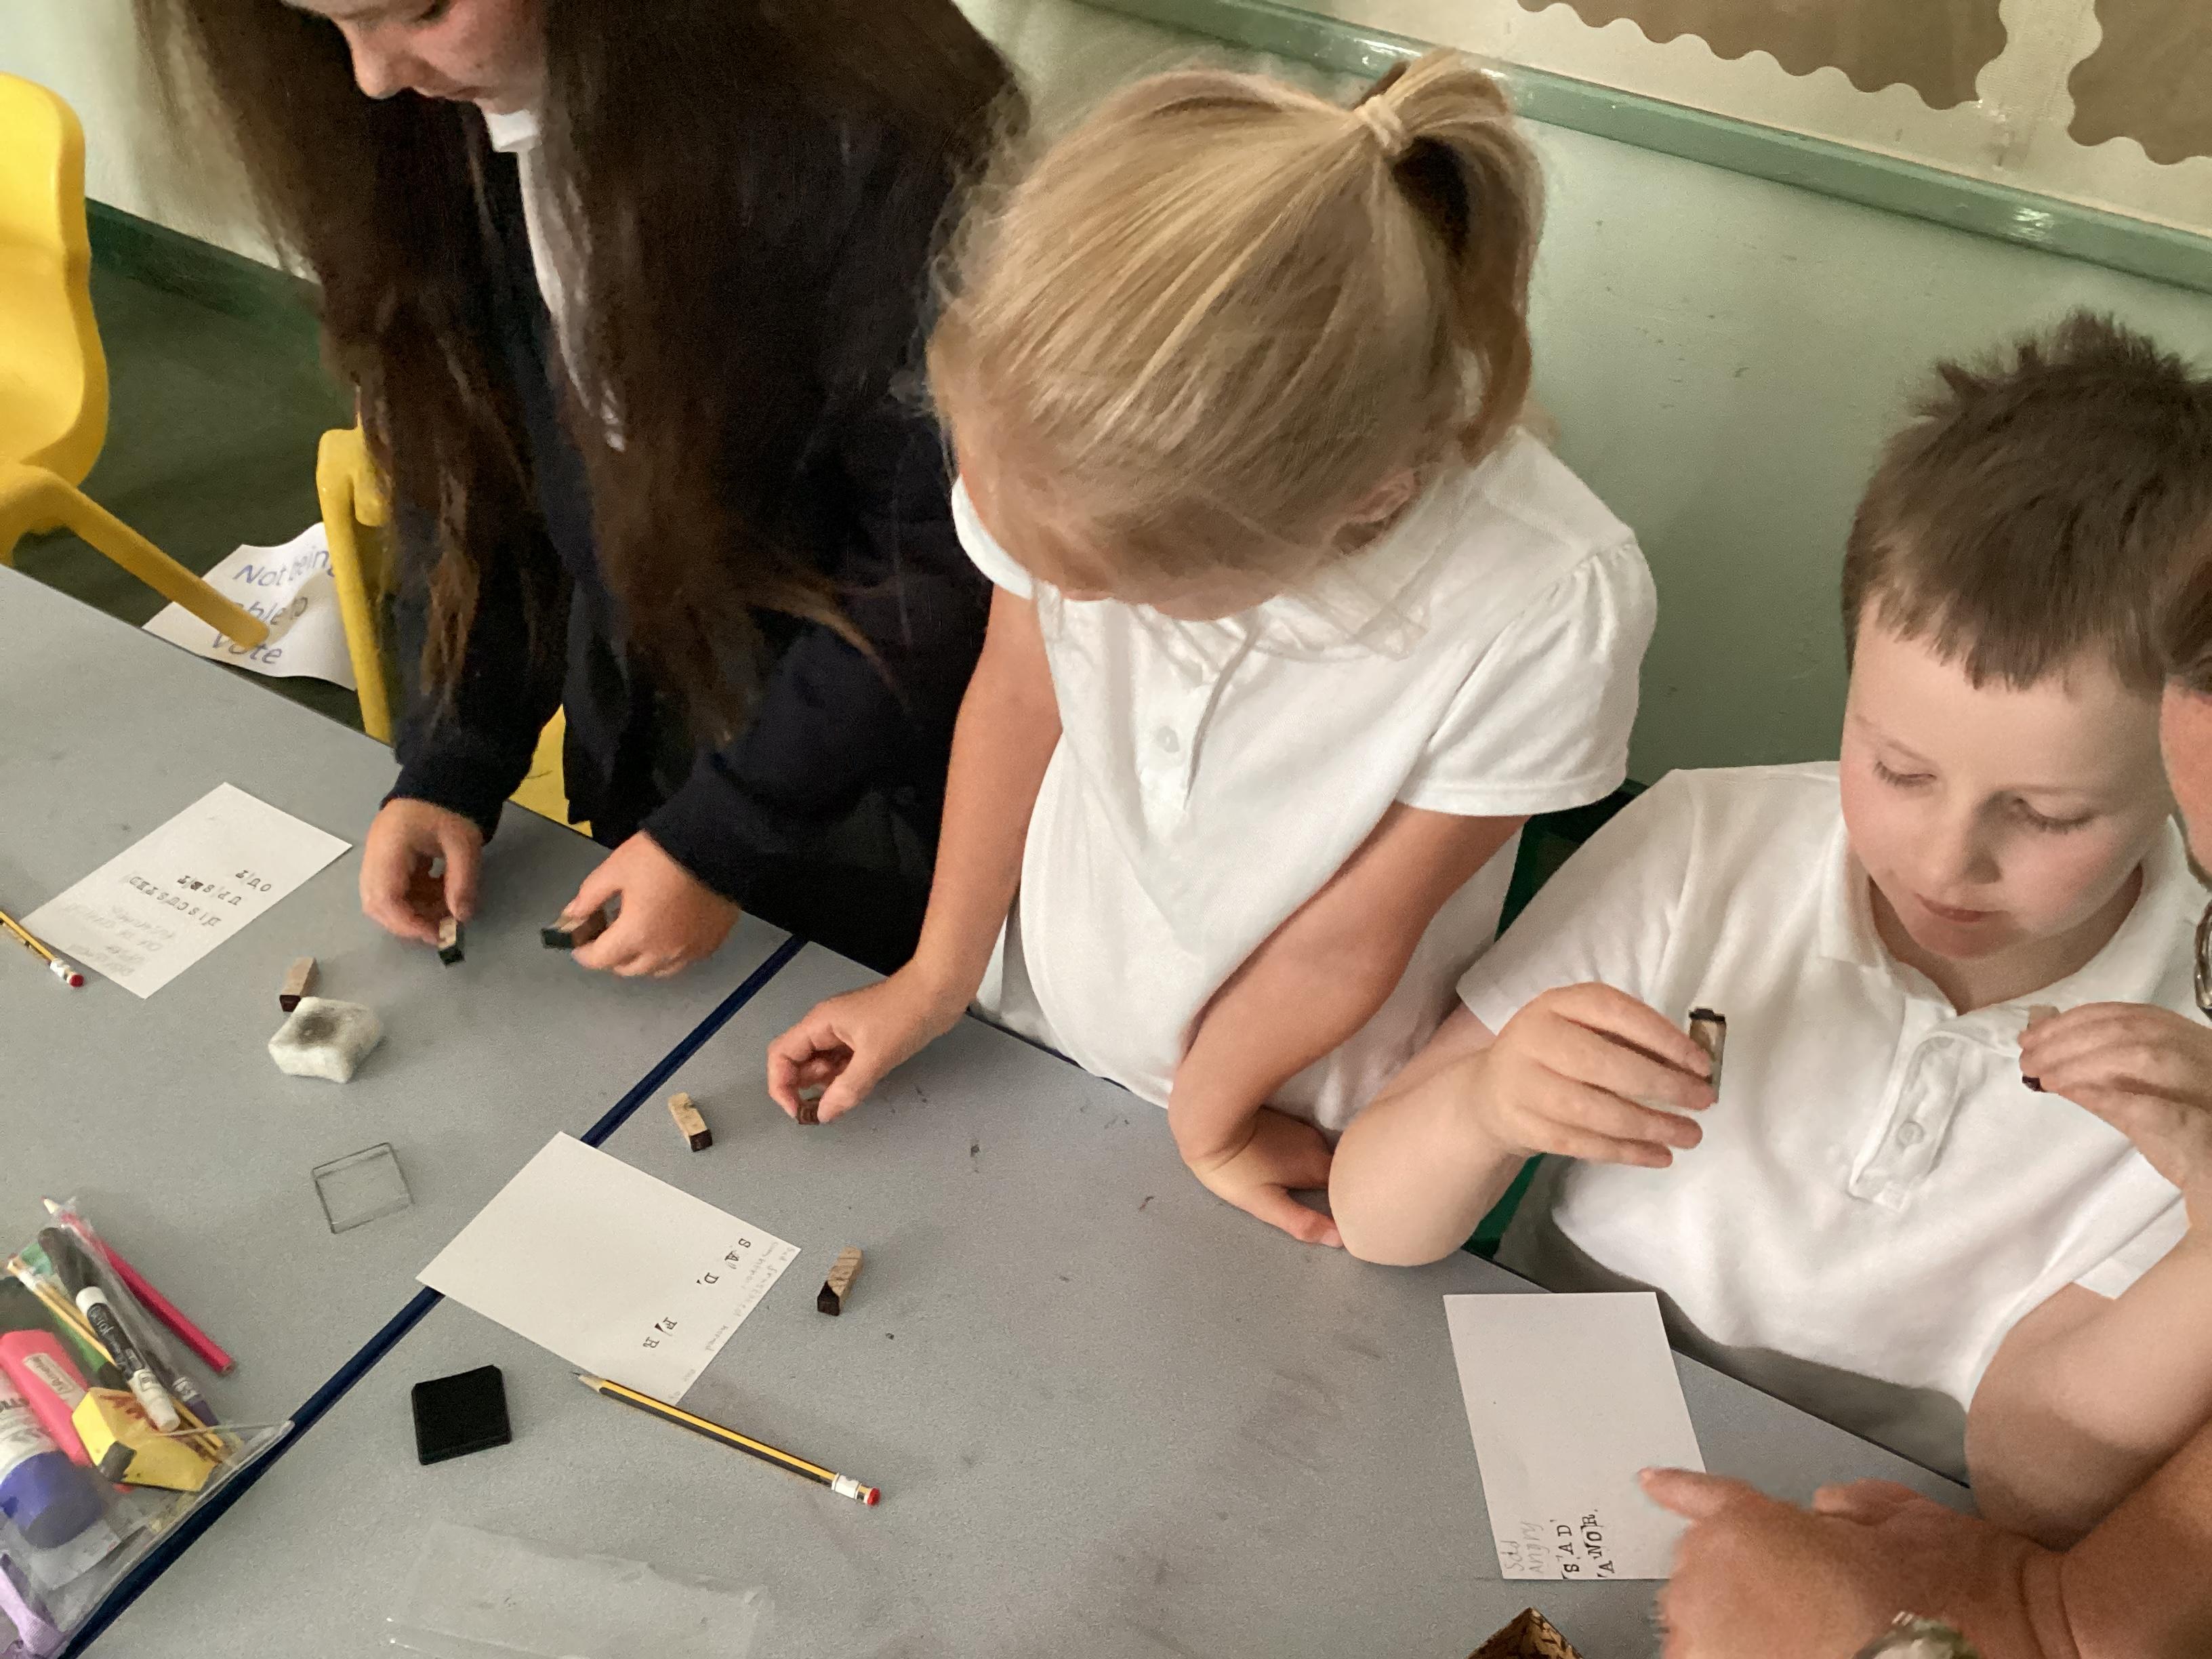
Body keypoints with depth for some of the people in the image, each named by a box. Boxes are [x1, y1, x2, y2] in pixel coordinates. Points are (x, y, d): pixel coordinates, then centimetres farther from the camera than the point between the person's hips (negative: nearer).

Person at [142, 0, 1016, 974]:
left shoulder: (853, 123, -30)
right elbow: (467, 460, 3)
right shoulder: (424, 120, -8)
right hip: (634, 765, 6)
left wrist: (725, 835, -18)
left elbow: (943, 554, -23)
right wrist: (450, 765, -4)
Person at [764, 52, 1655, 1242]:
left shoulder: (1548, 610, -38)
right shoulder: (1076, 460, -31)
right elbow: (1018, 691, -10)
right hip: (1027, 1026, 2)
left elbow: (1345, 943, -23)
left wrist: (1207, 1115, -5)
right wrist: (937, 978, 1)